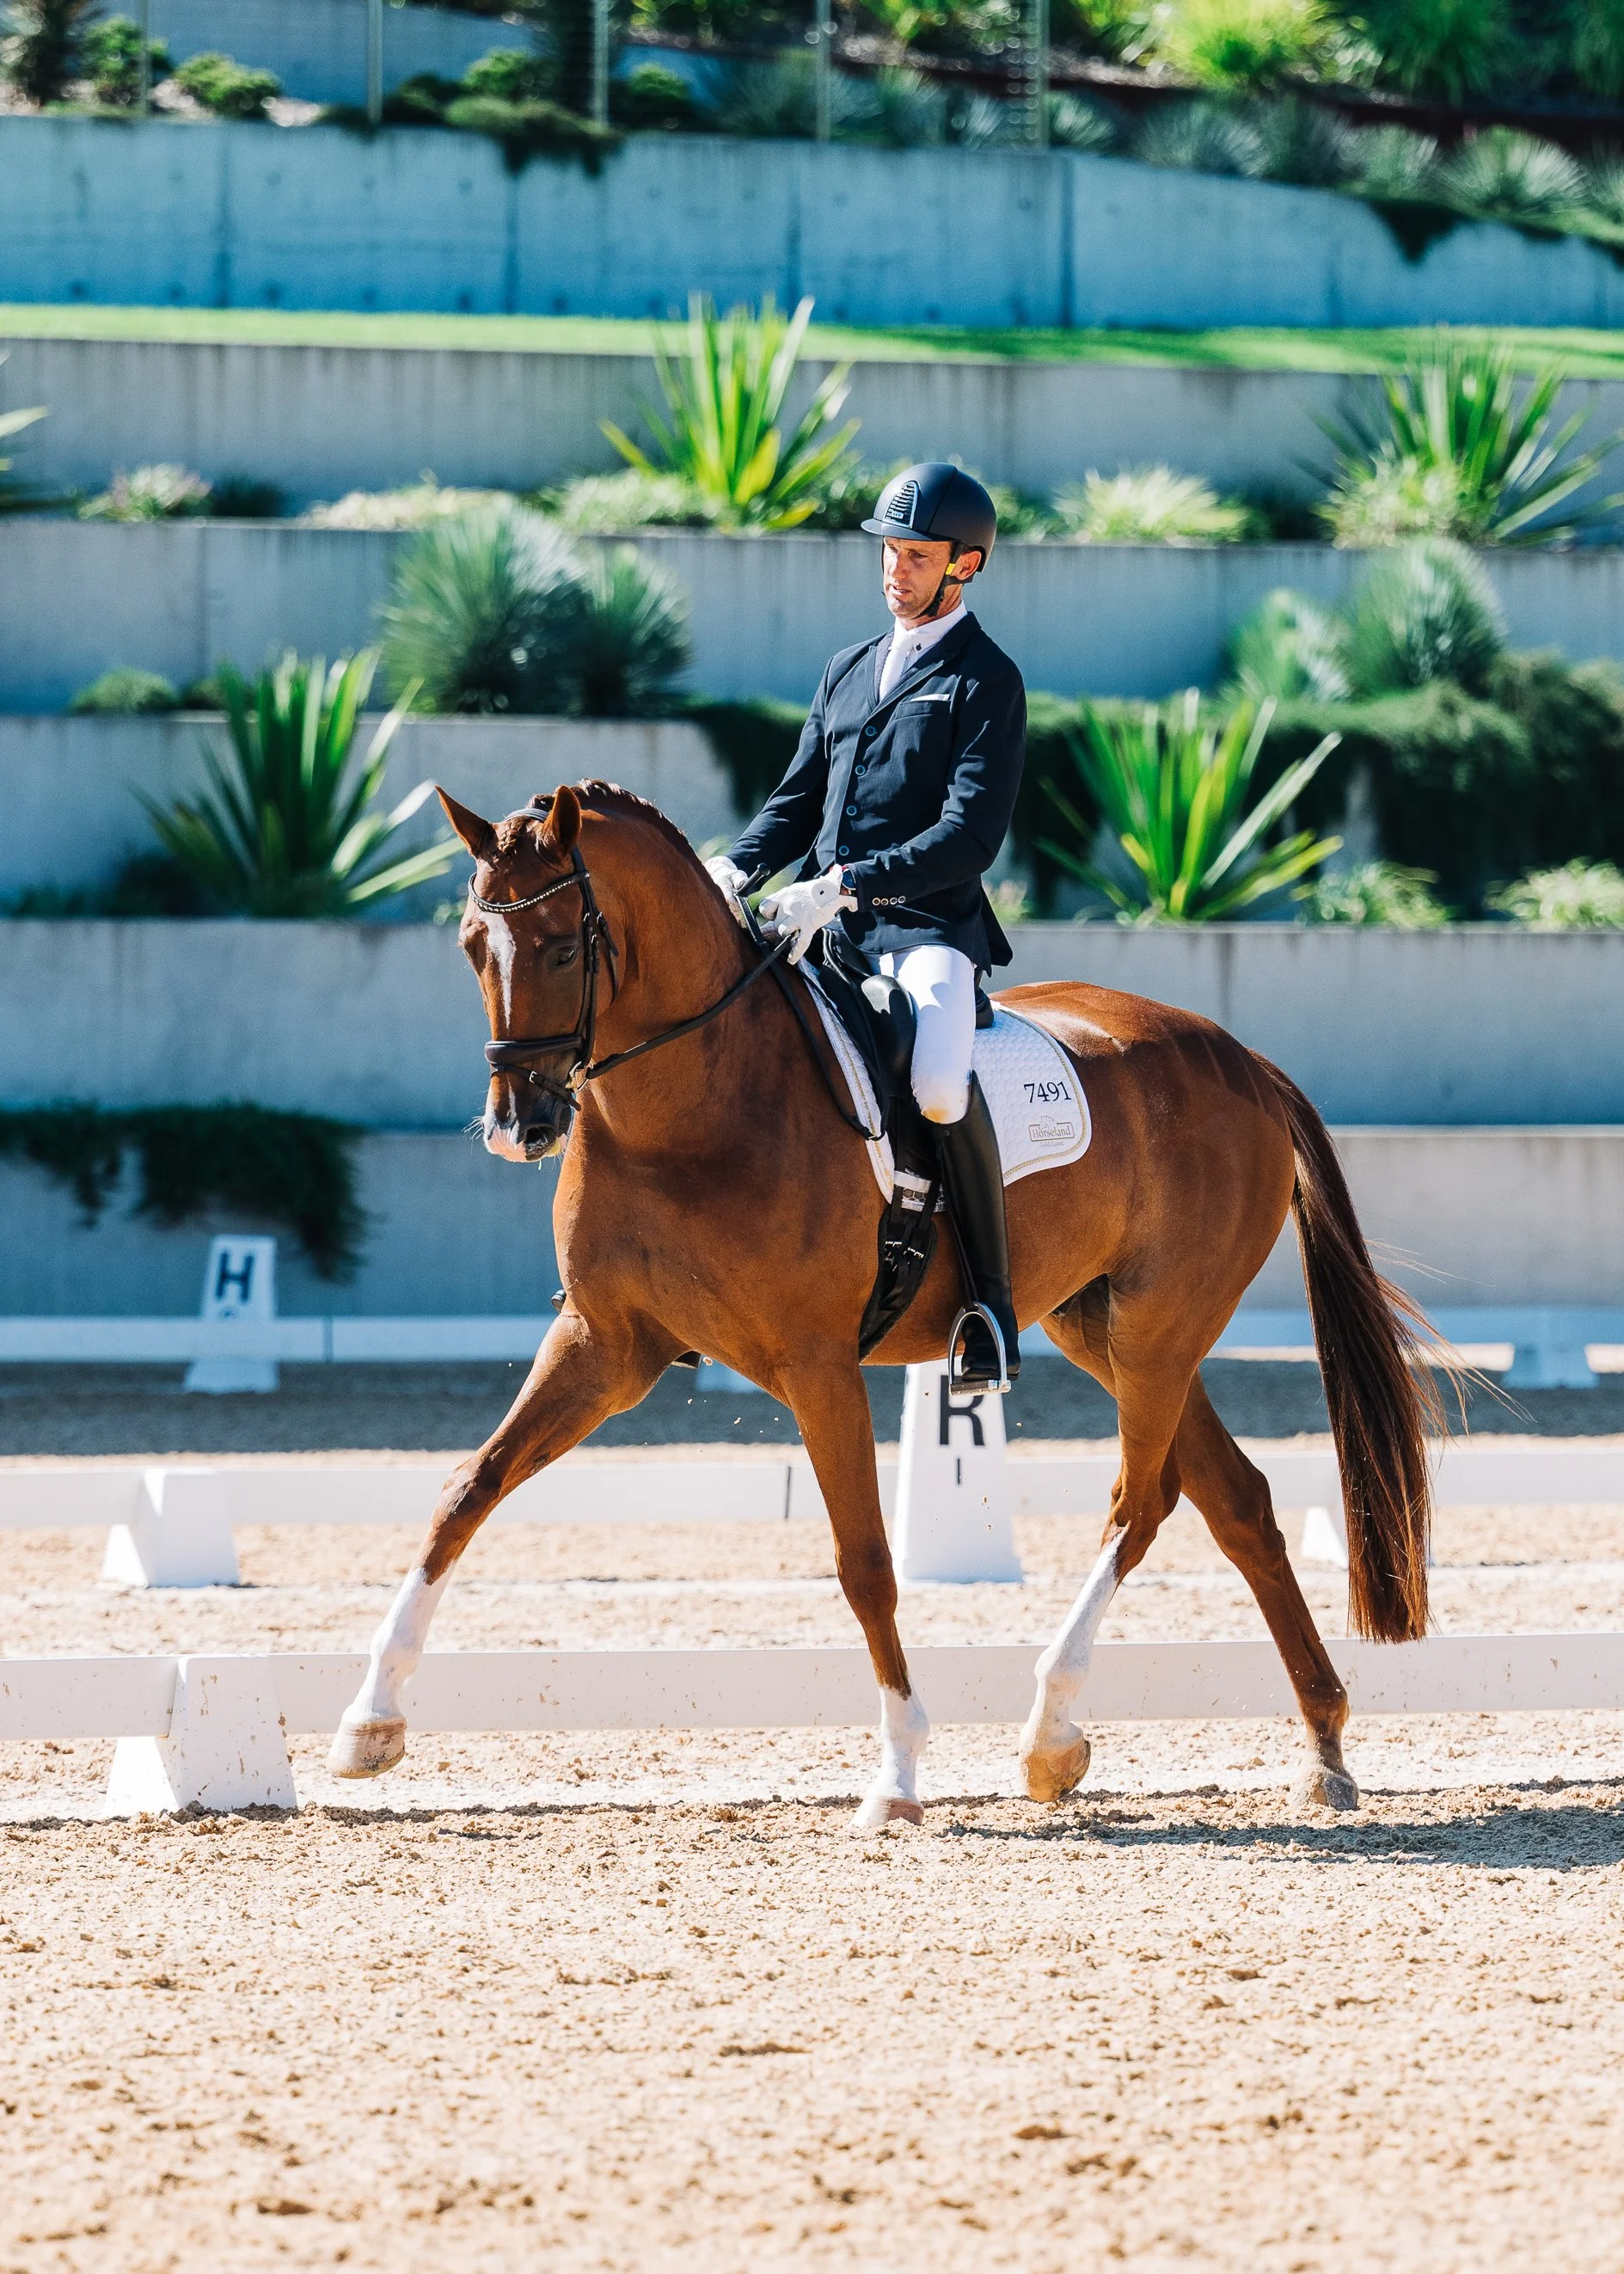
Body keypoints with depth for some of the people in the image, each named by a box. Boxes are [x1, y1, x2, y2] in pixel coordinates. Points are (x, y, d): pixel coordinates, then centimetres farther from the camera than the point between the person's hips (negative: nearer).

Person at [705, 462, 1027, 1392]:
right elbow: (800, 799, 22)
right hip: (828, 930, 8)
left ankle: (993, 1301, -21)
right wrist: (738, 870, 1)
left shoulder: (986, 681, -2)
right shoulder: (851, 670, 20)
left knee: (939, 1085, -35)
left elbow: (970, 836, -13)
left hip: (929, 927, -7)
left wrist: (846, 885, -22)